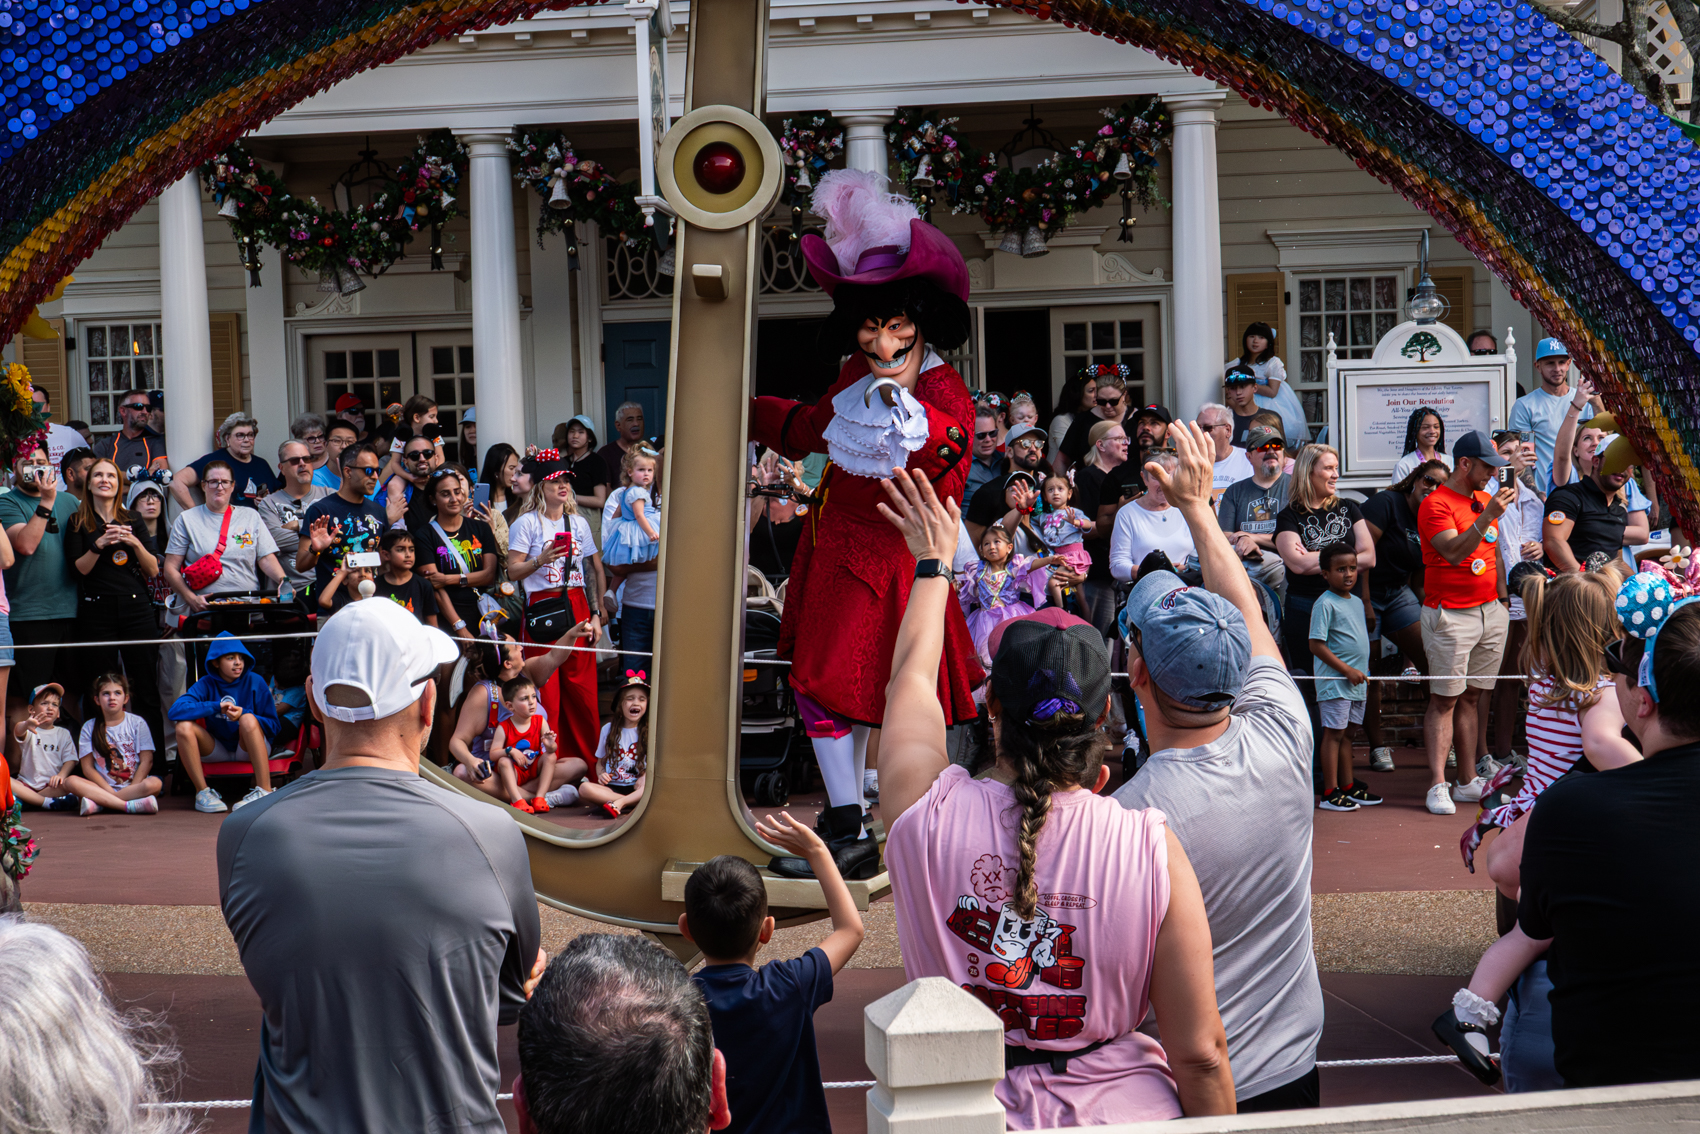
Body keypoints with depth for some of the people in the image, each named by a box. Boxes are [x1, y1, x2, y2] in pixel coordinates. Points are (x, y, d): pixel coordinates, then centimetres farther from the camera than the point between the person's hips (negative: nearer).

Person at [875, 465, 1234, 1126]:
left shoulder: (928, 813, -17)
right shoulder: (1152, 848, -20)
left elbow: (913, 672, 4)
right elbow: (1200, 1054, -14)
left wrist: (933, 561, 19)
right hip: (1117, 1109, 0)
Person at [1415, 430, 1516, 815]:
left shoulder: (1485, 499, 16)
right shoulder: (1436, 505, -9)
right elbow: (1454, 552, -22)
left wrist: (1501, 595, 18)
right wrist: (1487, 516, -29)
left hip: (1489, 611, 7)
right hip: (1450, 614, -7)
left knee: (1470, 698, 9)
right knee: (1444, 700, -6)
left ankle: (1469, 781, 11)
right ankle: (1437, 785, -6)